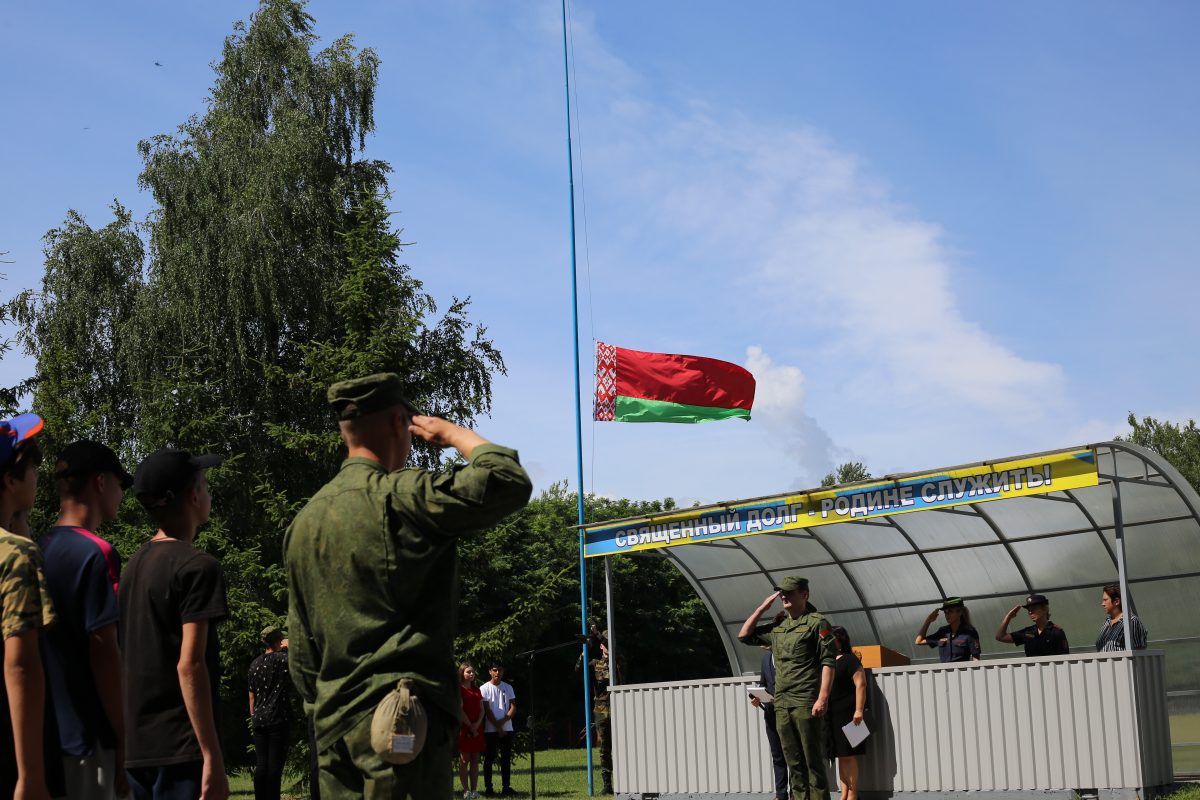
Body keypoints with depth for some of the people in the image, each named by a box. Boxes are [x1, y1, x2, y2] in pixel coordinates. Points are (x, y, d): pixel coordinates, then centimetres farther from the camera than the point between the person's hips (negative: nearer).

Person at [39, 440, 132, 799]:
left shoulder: (39, 551, 10)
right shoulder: (96, 553, -13)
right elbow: (104, 653, -16)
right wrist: (125, 741, -11)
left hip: (45, 736, 8)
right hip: (87, 738, -8)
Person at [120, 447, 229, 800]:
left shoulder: (133, 566, 13)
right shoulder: (196, 566, -10)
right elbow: (189, 664, -17)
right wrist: (213, 757, -16)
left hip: (131, 746, 8)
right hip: (179, 749, -8)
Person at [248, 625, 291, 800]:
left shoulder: (255, 664, 13)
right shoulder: (281, 659, -5)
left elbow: (252, 695, 16)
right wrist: (290, 646, 4)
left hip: (259, 720, 6)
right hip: (278, 720, -6)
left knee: (261, 764, 5)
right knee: (275, 764, -6)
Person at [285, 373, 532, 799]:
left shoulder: (305, 520, 13)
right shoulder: (401, 497, -11)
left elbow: (301, 647, 17)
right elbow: (510, 483, -18)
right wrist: (451, 432, -2)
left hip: (333, 725, 8)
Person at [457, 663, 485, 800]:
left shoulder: (477, 690, 17)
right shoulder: (459, 689, -3)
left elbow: (482, 709, 11)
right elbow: (460, 710, -10)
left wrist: (477, 724, -6)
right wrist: (470, 726, -11)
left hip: (477, 728, 6)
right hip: (464, 727, -6)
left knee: (475, 760, 4)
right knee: (464, 760, -4)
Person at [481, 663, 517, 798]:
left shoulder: (508, 688, 11)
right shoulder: (484, 689, -1)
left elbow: (513, 707, 6)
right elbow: (486, 710, -6)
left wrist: (504, 720, -11)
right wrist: (497, 727, -11)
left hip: (507, 728, 4)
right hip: (490, 729, -4)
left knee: (506, 759, 5)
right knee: (489, 759, -2)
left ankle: (506, 787, 9)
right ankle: (488, 788, 1)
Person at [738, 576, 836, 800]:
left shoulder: (816, 622, -3)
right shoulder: (777, 628, 17)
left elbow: (828, 661, -10)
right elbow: (744, 635, 22)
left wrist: (823, 697, -19)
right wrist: (762, 608, 14)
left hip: (806, 704, -6)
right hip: (781, 705, 7)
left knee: (813, 762, -4)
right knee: (794, 763, 8)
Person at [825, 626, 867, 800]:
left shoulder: (849, 659, -5)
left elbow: (860, 684, -13)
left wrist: (859, 710, -20)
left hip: (846, 714, -7)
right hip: (831, 715, 7)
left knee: (848, 756, -6)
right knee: (840, 756, 8)